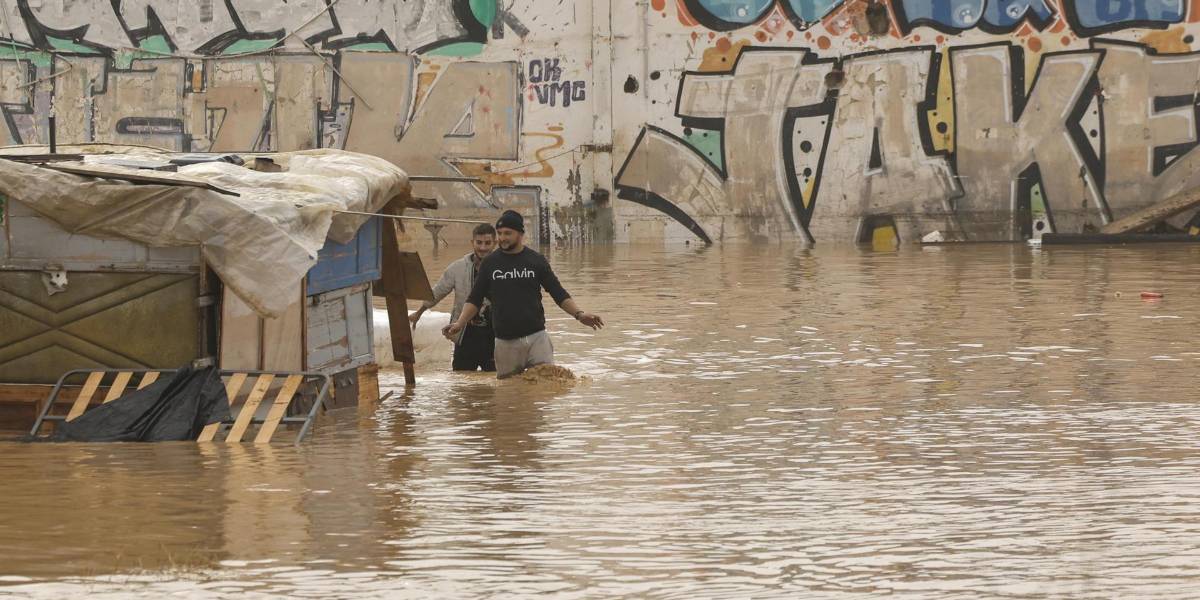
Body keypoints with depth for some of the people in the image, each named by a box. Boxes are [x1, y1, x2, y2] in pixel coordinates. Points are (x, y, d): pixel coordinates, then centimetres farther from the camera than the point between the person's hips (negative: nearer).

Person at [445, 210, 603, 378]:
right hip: (505, 342, 1)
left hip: (536, 338, -1)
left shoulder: (536, 260, 4)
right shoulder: (490, 263, 6)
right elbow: (475, 299, 9)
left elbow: (559, 294, 6)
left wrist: (579, 314, -9)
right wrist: (459, 323, -6)